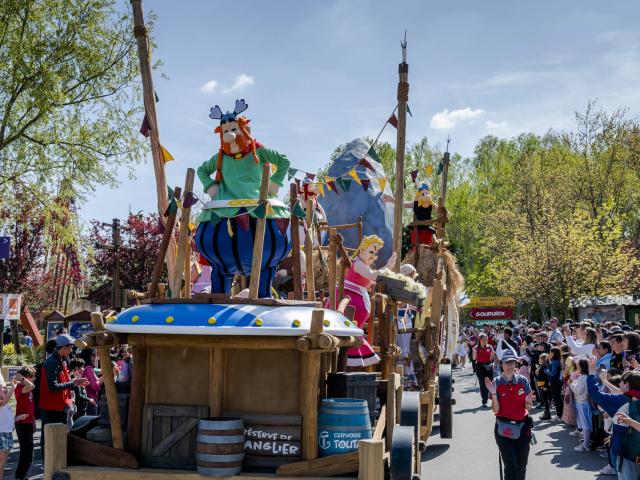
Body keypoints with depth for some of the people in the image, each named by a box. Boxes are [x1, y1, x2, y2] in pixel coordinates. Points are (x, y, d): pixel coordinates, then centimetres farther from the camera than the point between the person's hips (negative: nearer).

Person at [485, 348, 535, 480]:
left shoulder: (523, 381, 0)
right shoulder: (496, 383, -5)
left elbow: (527, 407, 4)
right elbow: (496, 410, -9)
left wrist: (528, 401, -18)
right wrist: (493, 393, -23)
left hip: (522, 427, 2)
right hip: (504, 429, -2)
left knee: (521, 465, 8)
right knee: (511, 466, -8)